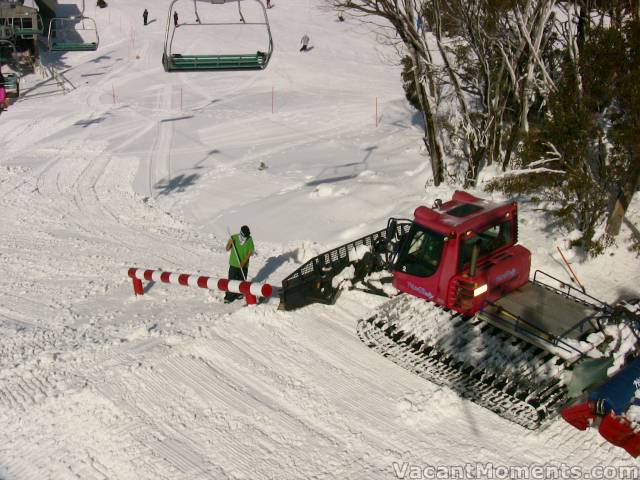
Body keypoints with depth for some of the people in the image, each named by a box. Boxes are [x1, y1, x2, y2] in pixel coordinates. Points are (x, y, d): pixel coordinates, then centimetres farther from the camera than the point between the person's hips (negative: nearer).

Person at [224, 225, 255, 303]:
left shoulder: (249, 240, -9)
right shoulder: (234, 238, -11)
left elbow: (250, 252, -6)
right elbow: (227, 249, -7)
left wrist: (244, 262, -15)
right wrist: (230, 243, -28)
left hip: (244, 265, 1)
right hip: (234, 264, -1)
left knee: (242, 280, 14)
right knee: (232, 280, -4)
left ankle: (239, 293, 35)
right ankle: (229, 297, 4)